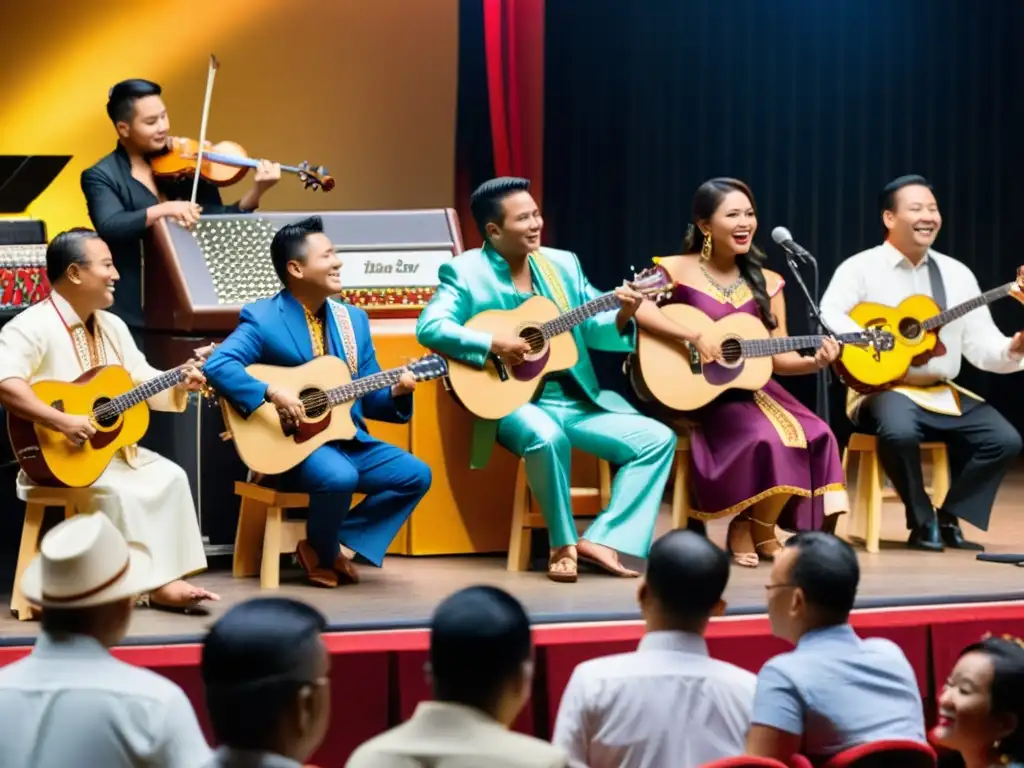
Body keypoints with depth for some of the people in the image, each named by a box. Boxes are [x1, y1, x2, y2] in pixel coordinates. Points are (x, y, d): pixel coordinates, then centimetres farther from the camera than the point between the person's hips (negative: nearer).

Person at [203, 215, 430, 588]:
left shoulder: (353, 319, 12)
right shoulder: (262, 318, -7)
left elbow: (368, 398, 13)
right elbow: (217, 365, -21)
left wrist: (395, 392, -9)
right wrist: (272, 393, -30)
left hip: (347, 439, 7)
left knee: (415, 474, -12)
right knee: (339, 476, -35)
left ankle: (339, 543, -3)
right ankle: (323, 554, -5)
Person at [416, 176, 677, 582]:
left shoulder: (563, 264, 12)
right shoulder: (465, 271, -4)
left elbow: (593, 329, 11)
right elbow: (429, 328, -17)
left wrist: (621, 317, -11)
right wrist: (493, 343, -25)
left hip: (577, 399, 6)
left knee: (659, 438, -9)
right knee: (547, 436, -39)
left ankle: (601, 541, -12)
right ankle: (562, 545, -18)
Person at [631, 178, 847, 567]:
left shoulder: (766, 283, 10)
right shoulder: (676, 270, -5)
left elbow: (778, 356, 9)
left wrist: (812, 362, -12)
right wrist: (694, 338, -29)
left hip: (747, 388, 6)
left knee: (807, 436, -20)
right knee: (766, 437, -29)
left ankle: (760, 529, 0)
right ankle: (744, 528, -4)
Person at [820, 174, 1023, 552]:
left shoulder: (957, 274, 10)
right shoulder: (861, 268, -4)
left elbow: (983, 348, 6)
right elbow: (828, 317, -20)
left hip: (942, 393, 5)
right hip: (884, 389, -5)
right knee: (899, 431, -38)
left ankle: (949, 518, 1)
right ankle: (922, 522, -13)